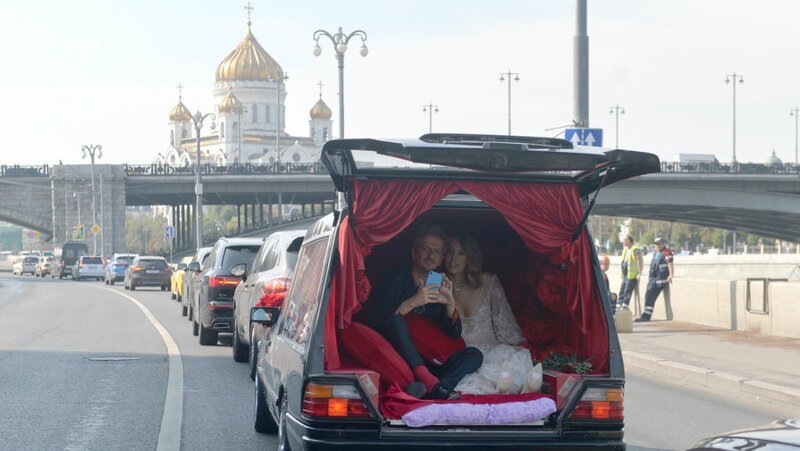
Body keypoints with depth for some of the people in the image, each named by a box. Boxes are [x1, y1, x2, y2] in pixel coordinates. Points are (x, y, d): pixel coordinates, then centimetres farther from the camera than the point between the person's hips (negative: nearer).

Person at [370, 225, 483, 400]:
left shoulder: (440, 289, 14)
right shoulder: (396, 281, 1)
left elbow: (454, 335, 9)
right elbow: (375, 322, -12)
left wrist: (450, 304, -10)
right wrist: (412, 303, -22)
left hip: (426, 364, 4)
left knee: (473, 355, -14)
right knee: (395, 320, -29)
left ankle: (429, 389, -41)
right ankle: (431, 383, -45)